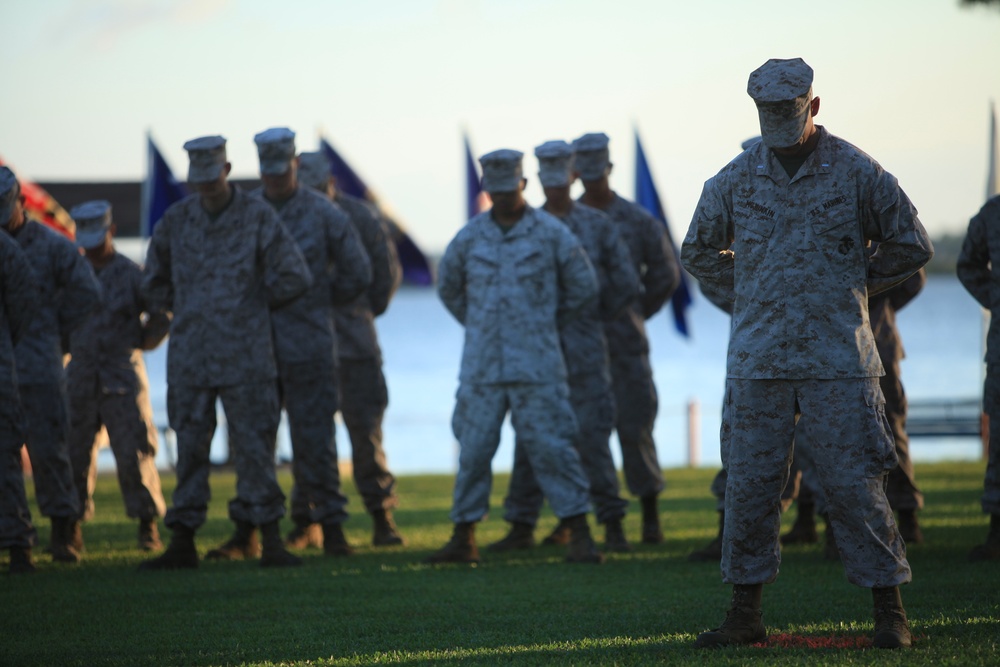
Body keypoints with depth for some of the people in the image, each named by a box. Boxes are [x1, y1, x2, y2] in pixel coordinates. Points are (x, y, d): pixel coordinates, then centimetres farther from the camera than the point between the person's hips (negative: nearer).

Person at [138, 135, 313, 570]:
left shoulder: (258, 217, -4)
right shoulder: (177, 219, 6)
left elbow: (294, 278, -4)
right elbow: (153, 283, 19)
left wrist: (255, 306, 6)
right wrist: (187, 310, 12)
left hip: (244, 354, -3)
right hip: (189, 354, 3)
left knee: (254, 445, -3)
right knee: (190, 446, 5)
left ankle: (270, 542, -1)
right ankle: (182, 545, 9)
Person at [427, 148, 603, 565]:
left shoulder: (551, 234, -2)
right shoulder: (469, 237, 5)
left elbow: (583, 287, 9)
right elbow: (448, 288, 22)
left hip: (535, 367, -3)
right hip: (481, 368, 3)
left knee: (550, 447, -6)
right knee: (473, 450, 4)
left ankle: (580, 537, -3)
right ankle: (463, 540, 12)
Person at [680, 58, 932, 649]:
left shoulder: (857, 172, -1)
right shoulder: (735, 179, 7)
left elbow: (913, 246, 5)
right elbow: (699, 251, 21)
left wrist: (853, 287, 5)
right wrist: (748, 292, 11)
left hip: (838, 360, -3)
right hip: (757, 361, 3)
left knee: (854, 483, -4)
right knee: (750, 484, 3)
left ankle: (890, 612, 3)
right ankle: (746, 614, 11)